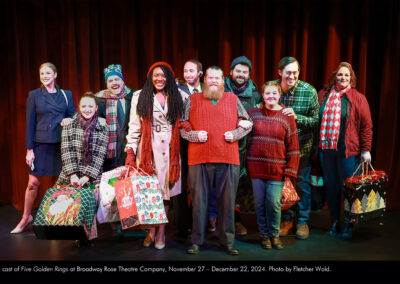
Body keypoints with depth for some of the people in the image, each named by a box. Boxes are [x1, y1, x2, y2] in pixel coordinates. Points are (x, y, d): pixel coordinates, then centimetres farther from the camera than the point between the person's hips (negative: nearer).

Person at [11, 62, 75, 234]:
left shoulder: (66, 94, 9)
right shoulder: (34, 95, 5)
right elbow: (30, 123, 2)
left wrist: (69, 120, -10)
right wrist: (29, 149, -3)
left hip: (62, 144, 1)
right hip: (41, 144, -1)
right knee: (33, 183, -1)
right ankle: (26, 218, 19)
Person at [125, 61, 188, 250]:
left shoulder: (178, 97, 10)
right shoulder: (140, 97, 6)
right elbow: (134, 127, 3)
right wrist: (130, 152, -3)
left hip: (170, 150, 1)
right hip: (148, 150, -1)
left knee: (166, 189, 3)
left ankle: (161, 231, 16)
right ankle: (152, 230, 14)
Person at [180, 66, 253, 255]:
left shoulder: (232, 99, 15)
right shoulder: (192, 100, 12)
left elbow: (247, 123, 17)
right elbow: (182, 126, 10)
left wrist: (234, 134, -1)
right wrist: (195, 135, -8)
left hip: (228, 159, 1)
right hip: (199, 159, -1)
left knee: (227, 200, 5)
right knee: (199, 200, 4)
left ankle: (227, 241, 19)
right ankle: (196, 241, 16)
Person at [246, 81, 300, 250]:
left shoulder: (287, 117, 3)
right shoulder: (253, 113, 6)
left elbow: (293, 146, 2)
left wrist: (290, 169, -3)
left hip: (277, 168, -1)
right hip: (256, 166, 2)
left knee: (273, 202, -3)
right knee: (259, 203, 7)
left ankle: (274, 234, 19)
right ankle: (264, 235, 24)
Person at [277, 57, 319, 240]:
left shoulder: (309, 91, -12)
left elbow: (316, 120, -10)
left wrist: (297, 117, -25)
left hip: (302, 145, -2)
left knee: (302, 182, 9)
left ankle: (303, 221, 26)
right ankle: (287, 218, 30)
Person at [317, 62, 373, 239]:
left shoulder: (358, 98, 2)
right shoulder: (323, 95, 10)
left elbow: (366, 126, 1)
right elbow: (316, 120, 15)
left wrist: (366, 150, -4)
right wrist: (316, 144, 11)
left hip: (348, 151, -3)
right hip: (326, 149, 3)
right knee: (331, 186, 9)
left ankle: (348, 225, 17)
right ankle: (334, 222, 22)